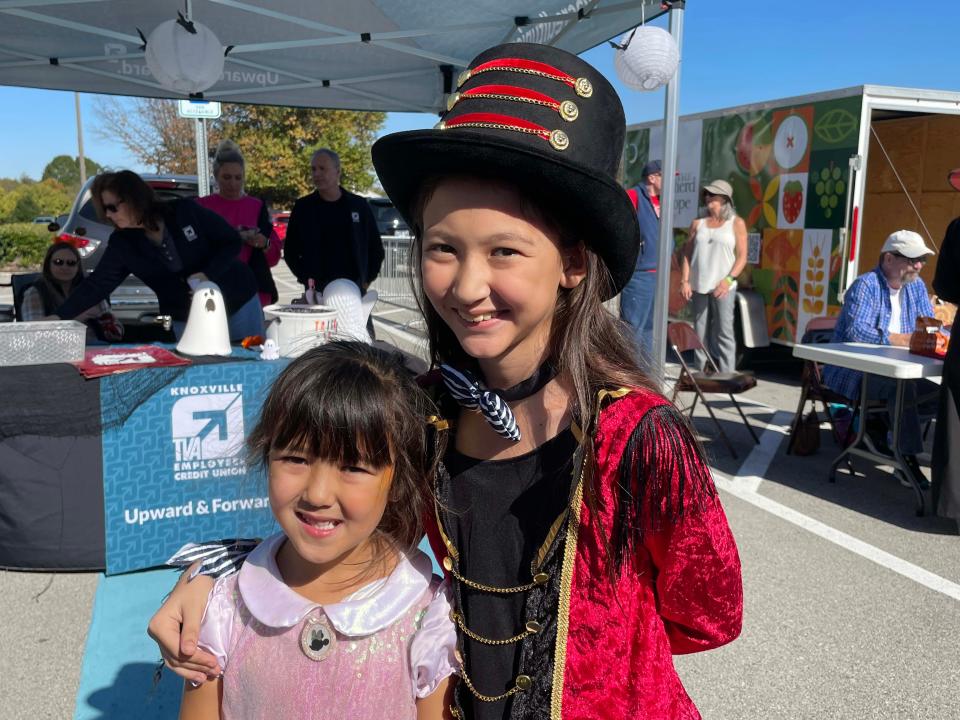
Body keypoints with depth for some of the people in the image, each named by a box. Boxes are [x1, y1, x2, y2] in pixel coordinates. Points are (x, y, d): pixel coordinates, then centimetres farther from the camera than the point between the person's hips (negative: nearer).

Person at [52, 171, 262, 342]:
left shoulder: (186, 212, -15)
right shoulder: (121, 244, -4)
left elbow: (232, 242, -10)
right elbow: (96, 285, -4)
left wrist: (209, 275, -23)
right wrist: (59, 317, -12)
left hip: (239, 304, -2)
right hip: (186, 321, 3)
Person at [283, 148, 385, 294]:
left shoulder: (358, 205, 5)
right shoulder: (303, 207, 4)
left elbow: (375, 246, 12)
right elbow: (290, 249, 11)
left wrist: (367, 280, 3)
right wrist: (305, 277, -2)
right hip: (317, 290, -1)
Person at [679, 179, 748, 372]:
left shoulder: (736, 223, 4)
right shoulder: (698, 223, 13)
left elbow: (742, 257, 0)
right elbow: (687, 253, 11)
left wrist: (728, 280, -15)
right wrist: (685, 281, -1)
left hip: (723, 287, -3)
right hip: (699, 286, 3)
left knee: (724, 331, -9)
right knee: (700, 333, 6)